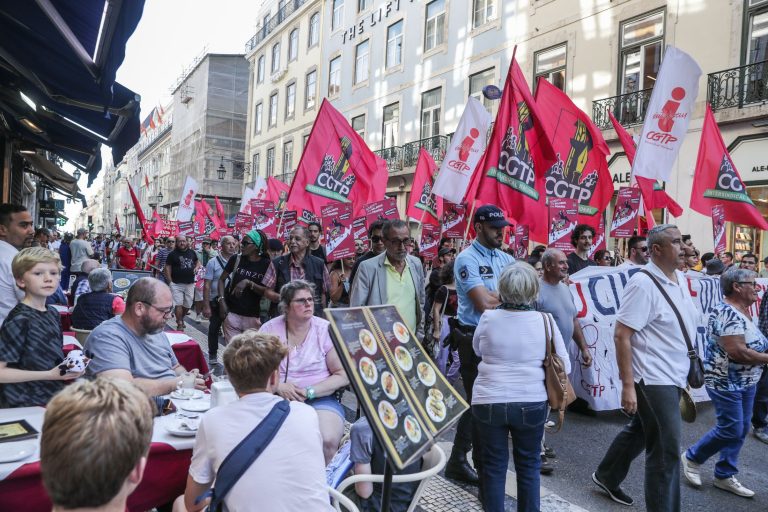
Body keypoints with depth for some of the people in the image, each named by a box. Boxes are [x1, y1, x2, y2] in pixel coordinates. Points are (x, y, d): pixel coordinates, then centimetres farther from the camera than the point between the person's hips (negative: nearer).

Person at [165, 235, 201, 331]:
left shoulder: (192, 252, 8)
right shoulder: (172, 254, -3)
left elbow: (197, 261, 24)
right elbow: (167, 268, -3)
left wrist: (196, 267, 1)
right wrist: (170, 282, -10)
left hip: (190, 284, 4)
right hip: (177, 284, -4)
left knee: (188, 305, 12)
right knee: (178, 304, -7)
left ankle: (181, 318, 35)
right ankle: (180, 324, 2)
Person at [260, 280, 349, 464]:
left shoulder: (326, 330, -1)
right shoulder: (269, 329, 3)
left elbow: (343, 375, -3)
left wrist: (309, 392, -14)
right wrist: (278, 386, -14)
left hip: (320, 398, -1)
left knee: (327, 440, -29)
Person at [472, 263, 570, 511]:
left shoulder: (488, 318, -9)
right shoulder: (545, 321, -8)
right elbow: (565, 366, 0)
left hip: (489, 402, 0)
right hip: (532, 403, 1)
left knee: (493, 465, 14)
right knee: (529, 465, 18)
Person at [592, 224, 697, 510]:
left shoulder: (681, 278, 7)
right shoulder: (643, 283, -19)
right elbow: (621, 336, -21)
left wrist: (686, 370, 18)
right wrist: (628, 386, -22)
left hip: (672, 377, 9)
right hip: (654, 379, -9)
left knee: (641, 431, 22)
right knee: (666, 451, -2)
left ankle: (606, 476, 42)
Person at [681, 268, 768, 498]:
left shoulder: (743, 311, 10)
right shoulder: (727, 312, -21)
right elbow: (738, 352, -27)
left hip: (746, 382, 10)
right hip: (725, 381, -10)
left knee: (741, 430, 12)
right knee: (731, 430, -3)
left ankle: (724, 476, 24)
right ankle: (692, 457, 17)